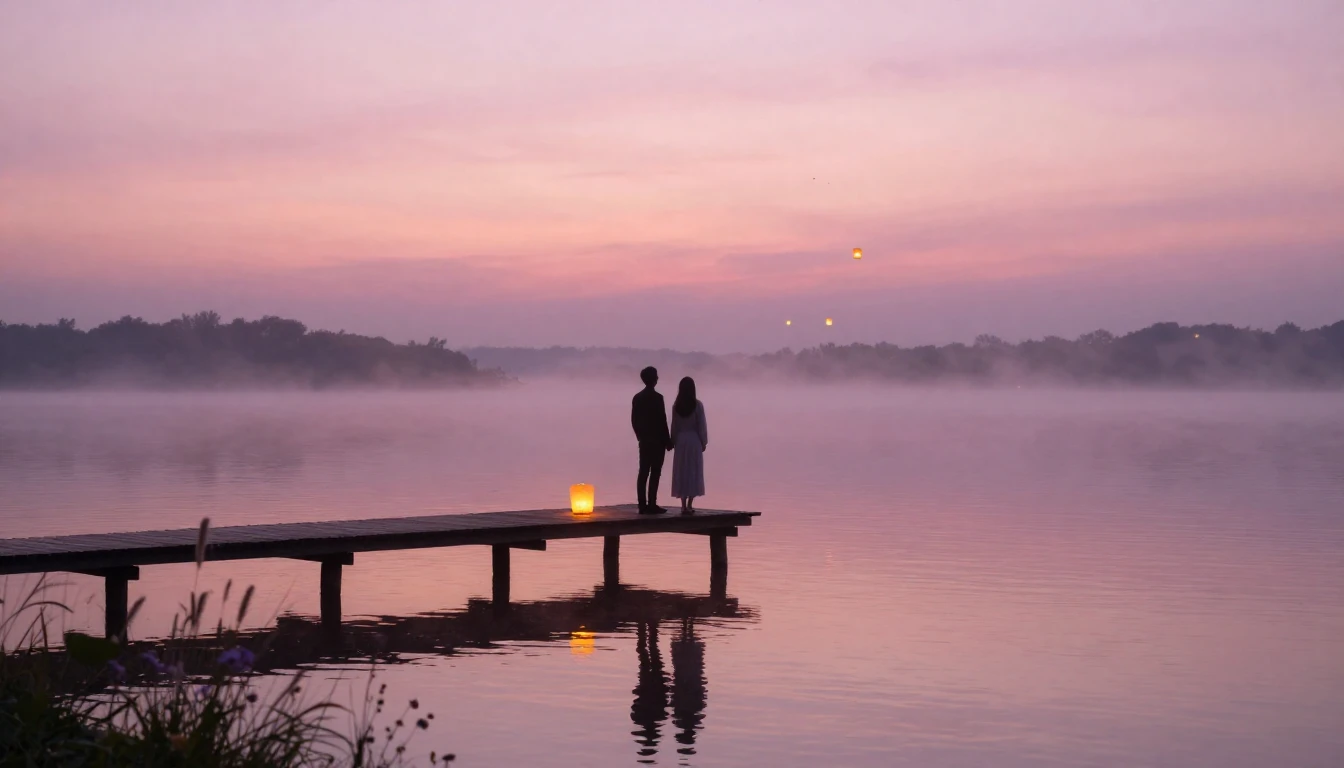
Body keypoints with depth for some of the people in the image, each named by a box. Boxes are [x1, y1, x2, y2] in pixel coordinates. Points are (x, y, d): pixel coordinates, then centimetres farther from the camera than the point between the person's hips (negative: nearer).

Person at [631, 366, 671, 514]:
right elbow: (662, 421, -14)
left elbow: (634, 420, 11)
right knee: (655, 473, -5)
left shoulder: (637, 397, 8)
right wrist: (668, 441, -6)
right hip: (657, 441, -7)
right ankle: (651, 504, -7)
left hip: (644, 441, 7)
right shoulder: (657, 397, -13)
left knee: (643, 473, 6)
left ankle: (643, 505, 6)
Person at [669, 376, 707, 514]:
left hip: (680, 440, 2)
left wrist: (673, 442, 10)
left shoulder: (676, 405, -2)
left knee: (681, 472, 7)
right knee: (694, 472, 4)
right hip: (694, 440, -2)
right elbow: (701, 425, -7)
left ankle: (684, 506, 4)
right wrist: (703, 442, 2)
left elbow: (674, 426, 2)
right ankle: (689, 505, 0)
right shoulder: (697, 405, -9)